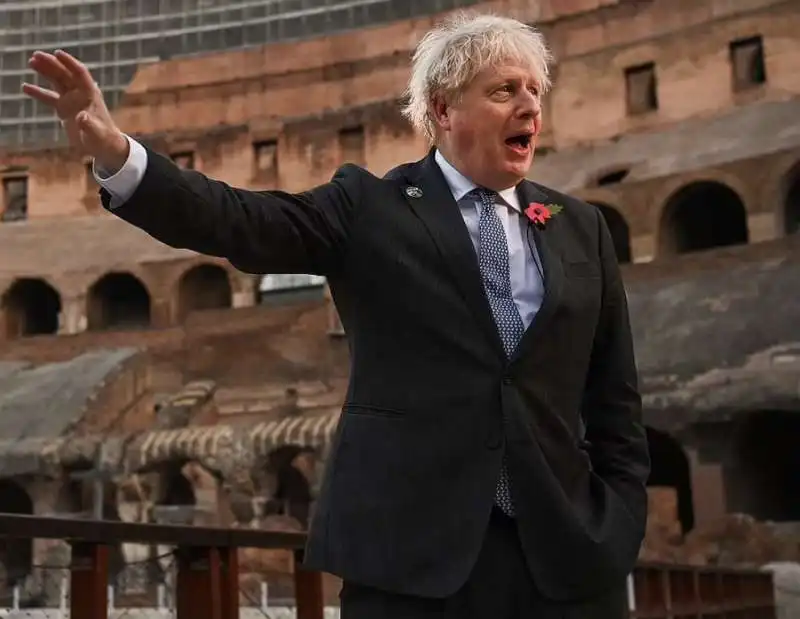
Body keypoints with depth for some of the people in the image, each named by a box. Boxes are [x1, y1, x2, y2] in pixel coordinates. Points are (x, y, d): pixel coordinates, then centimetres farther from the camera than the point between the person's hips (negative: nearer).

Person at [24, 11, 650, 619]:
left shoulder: (581, 227, 11)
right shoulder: (372, 206, 2)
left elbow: (613, 394, 12)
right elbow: (241, 222, -12)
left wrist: (619, 521, 3)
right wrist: (115, 153, -26)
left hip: (563, 547, 3)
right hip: (410, 543, -2)